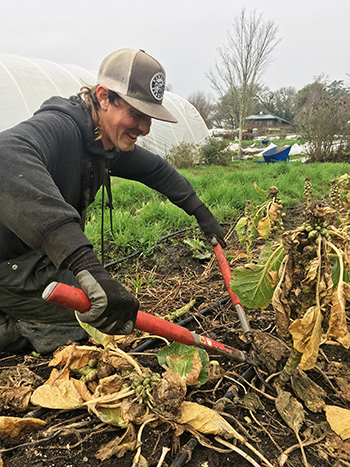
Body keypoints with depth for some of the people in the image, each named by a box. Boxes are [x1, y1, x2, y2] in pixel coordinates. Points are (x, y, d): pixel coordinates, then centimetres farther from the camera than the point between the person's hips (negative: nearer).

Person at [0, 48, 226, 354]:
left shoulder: (112, 143, -1)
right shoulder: (57, 126, -29)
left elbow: (157, 171, 16)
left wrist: (201, 213, 17)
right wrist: (87, 267, -61)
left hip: (43, 257, 9)